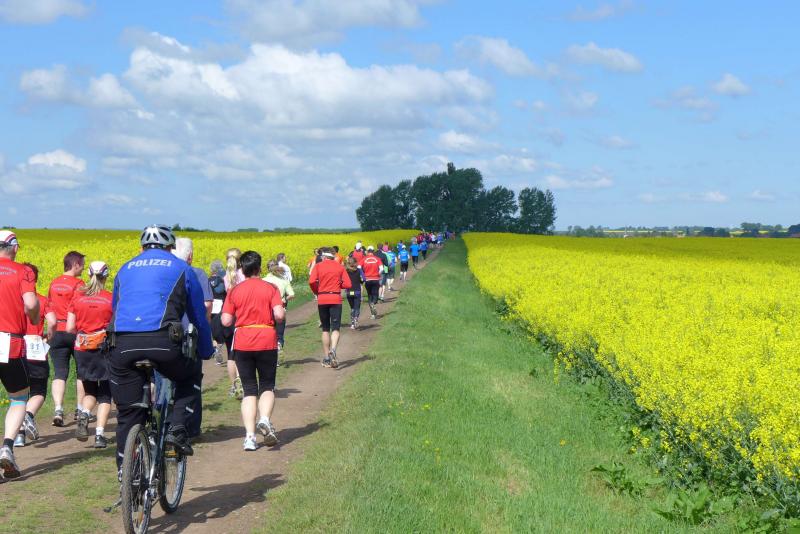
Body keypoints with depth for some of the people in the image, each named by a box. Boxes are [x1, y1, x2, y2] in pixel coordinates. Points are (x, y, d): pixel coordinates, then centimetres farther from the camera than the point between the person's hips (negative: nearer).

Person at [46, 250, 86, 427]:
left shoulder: (53, 284, 9)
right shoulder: (78, 284, -9)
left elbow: (49, 311, 12)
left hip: (57, 333, 4)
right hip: (76, 332, -4)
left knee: (59, 373, -1)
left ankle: (58, 410, -18)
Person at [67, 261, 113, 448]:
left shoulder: (78, 296, 1)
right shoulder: (111, 298, -5)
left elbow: (70, 328, 1)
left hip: (82, 349, 2)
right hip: (105, 348, -2)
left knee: (90, 390, 19)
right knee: (105, 394, 8)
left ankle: (84, 414, -10)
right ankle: (99, 434, -3)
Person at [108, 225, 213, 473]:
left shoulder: (126, 269, 29)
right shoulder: (181, 268, 21)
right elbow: (199, 316, 25)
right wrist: (206, 352, 39)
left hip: (122, 344, 3)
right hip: (162, 342, -2)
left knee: (127, 414, 12)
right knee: (187, 377, 28)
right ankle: (176, 429, 9)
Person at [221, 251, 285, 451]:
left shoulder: (235, 291, 2)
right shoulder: (270, 288, -2)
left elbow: (226, 321, -2)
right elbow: (279, 315, -13)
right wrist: (277, 317, 9)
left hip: (242, 344, 1)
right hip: (267, 342, -1)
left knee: (249, 389, 9)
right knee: (267, 386, 13)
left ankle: (250, 436, -1)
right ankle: (265, 419, -17)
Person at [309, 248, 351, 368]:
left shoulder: (318, 266, 1)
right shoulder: (340, 266, 5)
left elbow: (311, 282, -13)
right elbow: (347, 284, -1)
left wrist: (317, 292, 6)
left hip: (322, 299, 1)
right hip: (336, 299, -1)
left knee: (325, 329, 12)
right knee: (335, 328, -2)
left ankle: (326, 358, 15)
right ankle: (333, 350, -29)